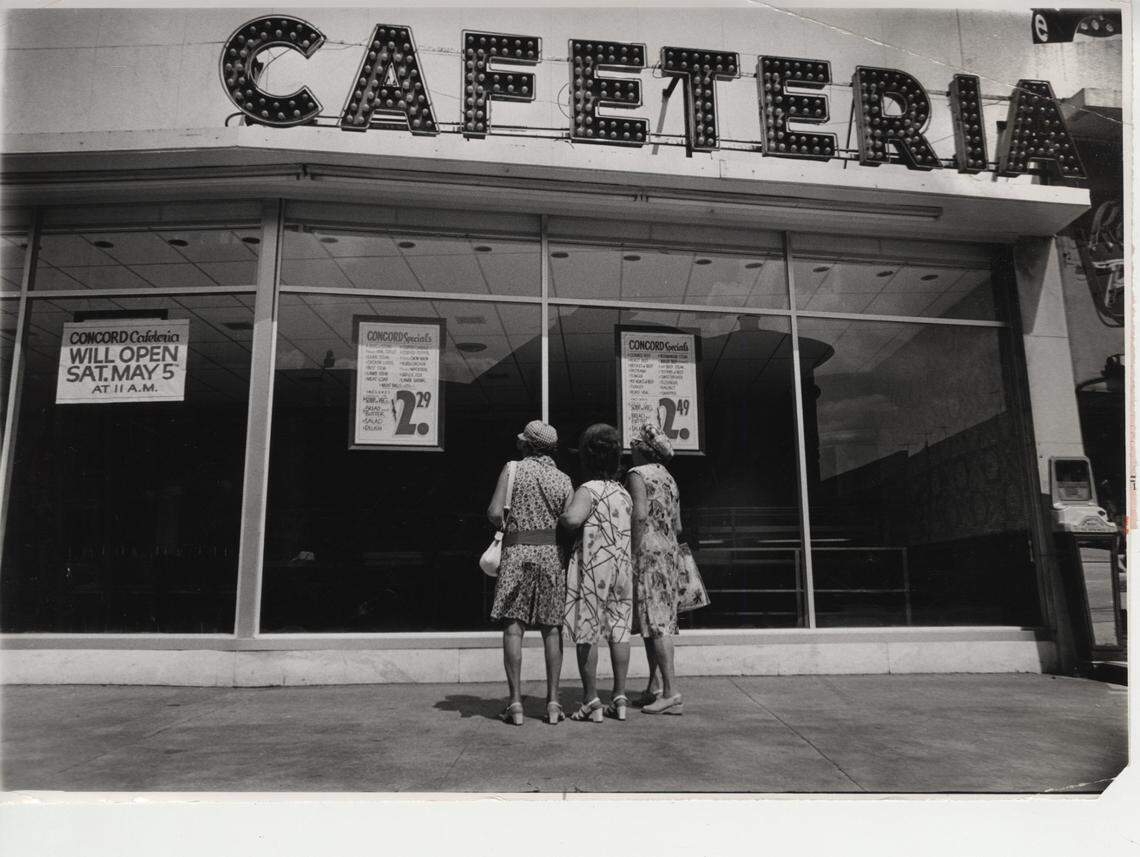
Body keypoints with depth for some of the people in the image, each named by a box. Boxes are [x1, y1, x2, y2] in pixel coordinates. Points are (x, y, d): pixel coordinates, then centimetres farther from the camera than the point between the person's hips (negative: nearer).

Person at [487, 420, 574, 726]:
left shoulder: (513, 468, 2)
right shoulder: (564, 480, 8)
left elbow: (494, 512, -7)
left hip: (517, 551, -2)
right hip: (553, 553, 2)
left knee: (513, 626, 1)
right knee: (551, 627, 7)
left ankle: (515, 703, -1)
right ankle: (553, 701, 6)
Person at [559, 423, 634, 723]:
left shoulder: (589, 490, -11)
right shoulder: (624, 492, 11)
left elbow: (572, 519, -28)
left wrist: (558, 518, -7)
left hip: (592, 566, -6)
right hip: (623, 564, 7)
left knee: (587, 633, 1)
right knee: (619, 630, 10)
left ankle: (591, 701, 4)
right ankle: (620, 697, 14)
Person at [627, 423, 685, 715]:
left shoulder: (637, 474, -6)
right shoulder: (669, 478, 18)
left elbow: (640, 515, -18)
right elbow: (677, 525, 18)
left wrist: (633, 554, -17)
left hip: (648, 552, -8)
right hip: (670, 551, 8)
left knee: (654, 622, -9)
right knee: (659, 620, 12)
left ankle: (671, 692, -11)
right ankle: (653, 687, 17)